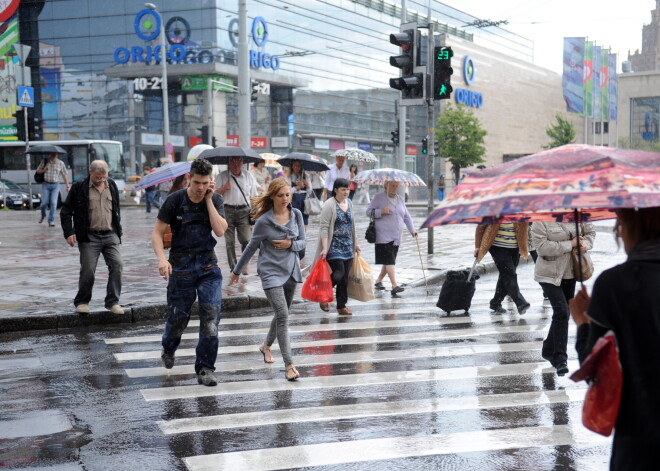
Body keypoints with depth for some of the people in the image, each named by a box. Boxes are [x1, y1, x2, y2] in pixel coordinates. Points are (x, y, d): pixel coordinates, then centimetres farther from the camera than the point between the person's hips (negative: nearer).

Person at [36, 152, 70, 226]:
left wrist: (67, 185, -2)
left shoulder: (60, 163, 2)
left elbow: (64, 174, 5)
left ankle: (51, 221, -2)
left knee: (53, 203, -8)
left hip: (55, 185, 0)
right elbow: (38, 171, 10)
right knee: (45, 202, -2)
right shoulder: (44, 161, 1)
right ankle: (43, 215, 29)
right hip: (46, 184, 0)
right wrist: (43, 170, -13)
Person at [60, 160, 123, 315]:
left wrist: (118, 232, 16)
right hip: (89, 236, -3)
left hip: (110, 235, 3)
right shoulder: (79, 187, -2)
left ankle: (112, 301, 3)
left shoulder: (111, 186, 10)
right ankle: (82, 302, 14)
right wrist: (69, 232, -8)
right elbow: (66, 211, 1)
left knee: (116, 266, -6)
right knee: (87, 270, -4)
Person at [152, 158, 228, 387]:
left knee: (211, 314, -11)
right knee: (178, 316, 7)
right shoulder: (175, 200, -8)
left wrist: (208, 200, -15)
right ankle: (168, 349, 42)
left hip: (208, 265, 2)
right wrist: (162, 258, -22)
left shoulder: (215, 200, -1)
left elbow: (220, 231, -14)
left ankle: (204, 369, -1)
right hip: (181, 266, -2)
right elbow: (157, 233, -5)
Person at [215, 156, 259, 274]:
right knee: (229, 241, 0)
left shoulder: (248, 176, 9)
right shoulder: (222, 176, 6)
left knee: (245, 240, -9)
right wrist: (224, 188, -12)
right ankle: (233, 267, 8)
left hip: (243, 211, 0)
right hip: (227, 211, 0)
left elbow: (254, 196, 13)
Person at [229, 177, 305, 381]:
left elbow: (302, 242, 8)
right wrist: (237, 271, 9)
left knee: (282, 314, 18)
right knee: (283, 315, -15)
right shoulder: (264, 221, -11)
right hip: (271, 272, -5)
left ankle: (267, 346, 44)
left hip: (291, 271, 5)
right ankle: (289, 365, -13)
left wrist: (291, 244, -15)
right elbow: (251, 247, 0)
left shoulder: (296, 215, 0)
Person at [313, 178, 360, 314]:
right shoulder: (329, 205, -11)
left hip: (348, 247, 7)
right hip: (334, 246, -7)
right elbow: (324, 228, -15)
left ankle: (341, 305, 16)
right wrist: (324, 248, -21)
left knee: (345, 277, 7)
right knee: (339, 274, -14)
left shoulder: (349, 203, 11)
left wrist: (355, 243, 21)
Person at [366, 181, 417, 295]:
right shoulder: (379, 197, -1)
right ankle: (394, 286, -21)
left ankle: (378, 281, 26)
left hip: (396, 237, 7)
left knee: (390, 260, 9)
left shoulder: (400, 199, 17)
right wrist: (381, 212, -20)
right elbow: (369, 211, -3)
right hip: (384, 236, -7)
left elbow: (406, 216, 20)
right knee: (389, 260, -15)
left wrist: (412, 229, 10)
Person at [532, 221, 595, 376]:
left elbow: (590, 231, 13)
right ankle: (560, 358, -9)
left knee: (564, 313, 14)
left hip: (569, 273, 6)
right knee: (561, 312, -16)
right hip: (549, 274, -6)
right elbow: (541, 246, -23)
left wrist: (586, 244, -10)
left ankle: (549, 350, 33)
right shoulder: (541, 221, -15)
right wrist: (570, 244, -21)